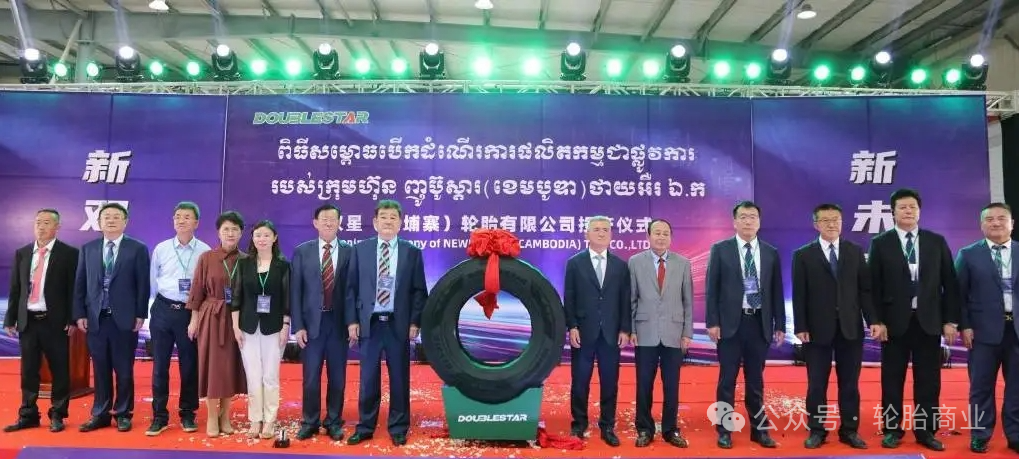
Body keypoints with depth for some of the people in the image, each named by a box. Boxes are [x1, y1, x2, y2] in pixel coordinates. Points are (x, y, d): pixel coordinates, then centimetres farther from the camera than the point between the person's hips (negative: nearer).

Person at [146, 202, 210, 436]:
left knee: (189, 365, 7)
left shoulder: (205, 251, -3)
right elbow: (153, 281, 10)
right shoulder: (161, 249, 4)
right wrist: (159, 304, 6)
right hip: (163, 310, 2)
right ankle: (159, 416, 15)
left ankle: (187, 414, 20)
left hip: (191, 312, -1)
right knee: (160, 364, 5)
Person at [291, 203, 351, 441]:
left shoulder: (349, 252, 0)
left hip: (338, 322, 0)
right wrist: (298, 326, -5)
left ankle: (333, 422, 22)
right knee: (311, 376, 7)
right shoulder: (302, 252, 2)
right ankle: (309, 422, 22)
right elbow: (295, 291, 1)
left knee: (337, 377, 8)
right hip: (311, 322, 0)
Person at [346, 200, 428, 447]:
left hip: (399, 324, 0)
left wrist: (415, 322, -6)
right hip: (369, 322, 1)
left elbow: (419, 291, 1)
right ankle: (365, 426, 22)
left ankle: (398, 428, 20)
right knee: (368, 378, 9)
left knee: (399, 378, 7)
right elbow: (352, 287, 4)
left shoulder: (412, 252, 2)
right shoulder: (360, 249, 4)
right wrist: (352, 320, -2)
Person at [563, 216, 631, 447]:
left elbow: (625, 300, 5)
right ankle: (579, 425, 19)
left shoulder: (620, 265, 7)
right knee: (580, 382, 6)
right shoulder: (575, 263, 2)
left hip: (611, 333, 2)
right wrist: (572, 327, -9)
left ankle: (607, 427, 17)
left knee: (610, 383, 6)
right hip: (583, 332, -1)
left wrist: (625, 329, -2)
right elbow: (568, 299, -1)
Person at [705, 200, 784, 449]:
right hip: (730, 323, -2)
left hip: (760, 323, 2)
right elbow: (712, 288, -3)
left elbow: (777, 291, 9)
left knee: (756, 380, 11)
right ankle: (725, 430, 13)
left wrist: (780, 325, 5)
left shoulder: (771, 252, 8)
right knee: (727, 379, 4)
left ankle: (759, 429, 21)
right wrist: (712, 322, -9)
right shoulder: (720, 249, 0)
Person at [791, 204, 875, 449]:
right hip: (818, 329, -2)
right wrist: (800, 327, -8)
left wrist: (872, 320, -3)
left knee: (849, 383, 8)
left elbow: (865, 289, 6)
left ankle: (849, 430, 19)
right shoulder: (803, 255, 1)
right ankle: (817, 431, 15)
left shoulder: (856, 251, 8)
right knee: (816, 384, 5)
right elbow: (799, 295, -2)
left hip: (850, 328, 2)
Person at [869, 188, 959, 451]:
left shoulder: (937, 242, 7)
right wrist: (877, 321, -8)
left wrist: (951, 320, 1)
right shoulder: (881, 243, 1)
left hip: (929, 321, 2)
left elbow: (949, 283, 6)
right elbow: (874, 286, -1)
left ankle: (926, 431, 16)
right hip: (895, 321, -2)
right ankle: (892, 429, 15)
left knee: (928, 380, 6)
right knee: (892, 379, 5)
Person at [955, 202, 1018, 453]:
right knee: (981, 386, 5)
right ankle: (980, 436, 15)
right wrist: (964, 326, -7)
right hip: (984, 329, -2)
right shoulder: (968, 254, 2)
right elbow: (958, 294, 0)